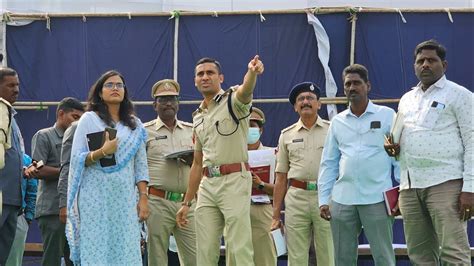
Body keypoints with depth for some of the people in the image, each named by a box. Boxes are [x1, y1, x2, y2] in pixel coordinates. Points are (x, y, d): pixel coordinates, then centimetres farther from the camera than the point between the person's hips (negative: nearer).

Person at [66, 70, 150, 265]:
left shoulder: (135, 125, 15)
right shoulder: (89, 119, 4)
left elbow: (140, 166, 13)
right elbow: (77, 159, -2)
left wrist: (143, 197, 3)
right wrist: (102, 152, -17)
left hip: (125, 198, 3)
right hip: (96, 197, -3)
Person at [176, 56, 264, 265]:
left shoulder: (232, 100, 0)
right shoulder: (198, 117, 20)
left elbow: (245, 91, -27)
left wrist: (252, 72, -51)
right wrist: (187, 203, 19)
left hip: (234, 180, -7)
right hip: (207, 184, 7)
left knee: (240, 249, -9)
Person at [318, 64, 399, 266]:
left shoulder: (387, 115, 4)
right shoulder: (337, 121, 13)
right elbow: (328, 163, 14)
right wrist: (323, 199, 8)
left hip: (376, 197, -3)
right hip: (342, 198, 4)